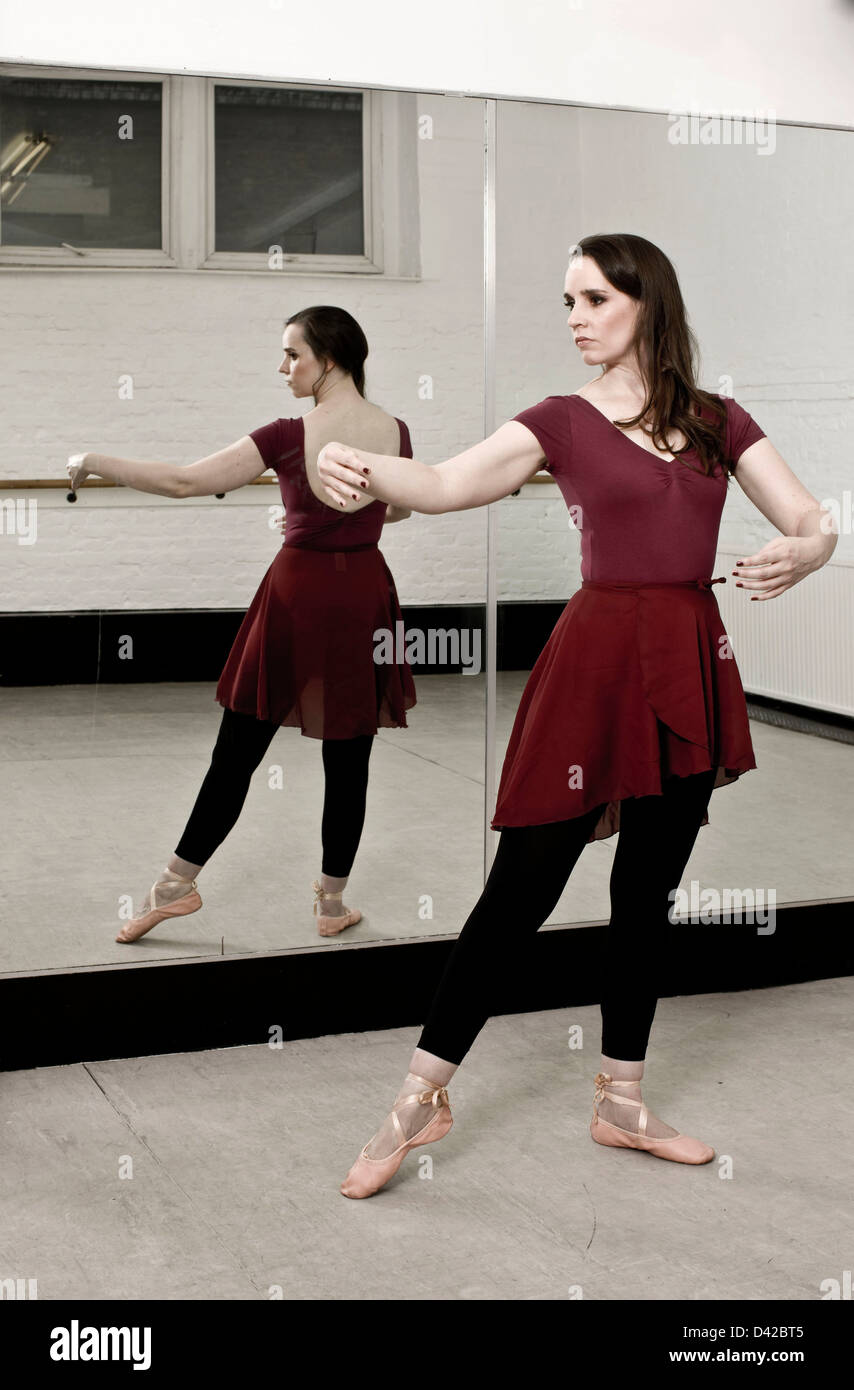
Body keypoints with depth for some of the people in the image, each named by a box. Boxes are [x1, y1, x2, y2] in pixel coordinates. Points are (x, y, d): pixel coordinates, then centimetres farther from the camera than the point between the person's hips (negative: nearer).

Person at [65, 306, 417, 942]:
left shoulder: (291, 436, -15)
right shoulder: (395, 430, -3)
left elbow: (185, 482, -16)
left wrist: (95, 462, -7)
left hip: (299, 591, -3)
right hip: (364, 592, 3)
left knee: (238, 749, 8)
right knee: (349, 757, 10)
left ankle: (177, 884, 20)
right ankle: (333, 902, 19)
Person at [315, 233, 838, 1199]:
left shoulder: (719, 422, 9)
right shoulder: (563, 422, 0)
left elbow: (815, 524, 5)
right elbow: (446, 483, -15)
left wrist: (798, 557, -19)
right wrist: (364, 467, -35)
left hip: (690, 666, 4)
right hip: (596, 658, -3)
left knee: (648, 891, 13)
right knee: (523, 885, -3)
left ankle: (620, 1102, 27)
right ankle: (421, 1098, 10)